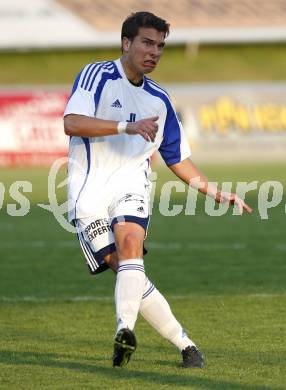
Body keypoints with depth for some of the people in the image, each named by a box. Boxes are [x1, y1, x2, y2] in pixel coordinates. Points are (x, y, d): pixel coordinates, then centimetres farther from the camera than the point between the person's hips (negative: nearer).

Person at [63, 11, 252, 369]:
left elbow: (178, 159, 24)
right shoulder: (97, 75, -2)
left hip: (130, 185, 3)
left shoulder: (159, 100, 14)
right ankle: (185, 345, -6)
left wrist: (218, 194, 16)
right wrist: (127, 126, -28)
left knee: (130, 243, -29)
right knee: (125, 270, -12)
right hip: (89, 194, -3)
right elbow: (72, 123, -18)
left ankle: (125, 331, -43)